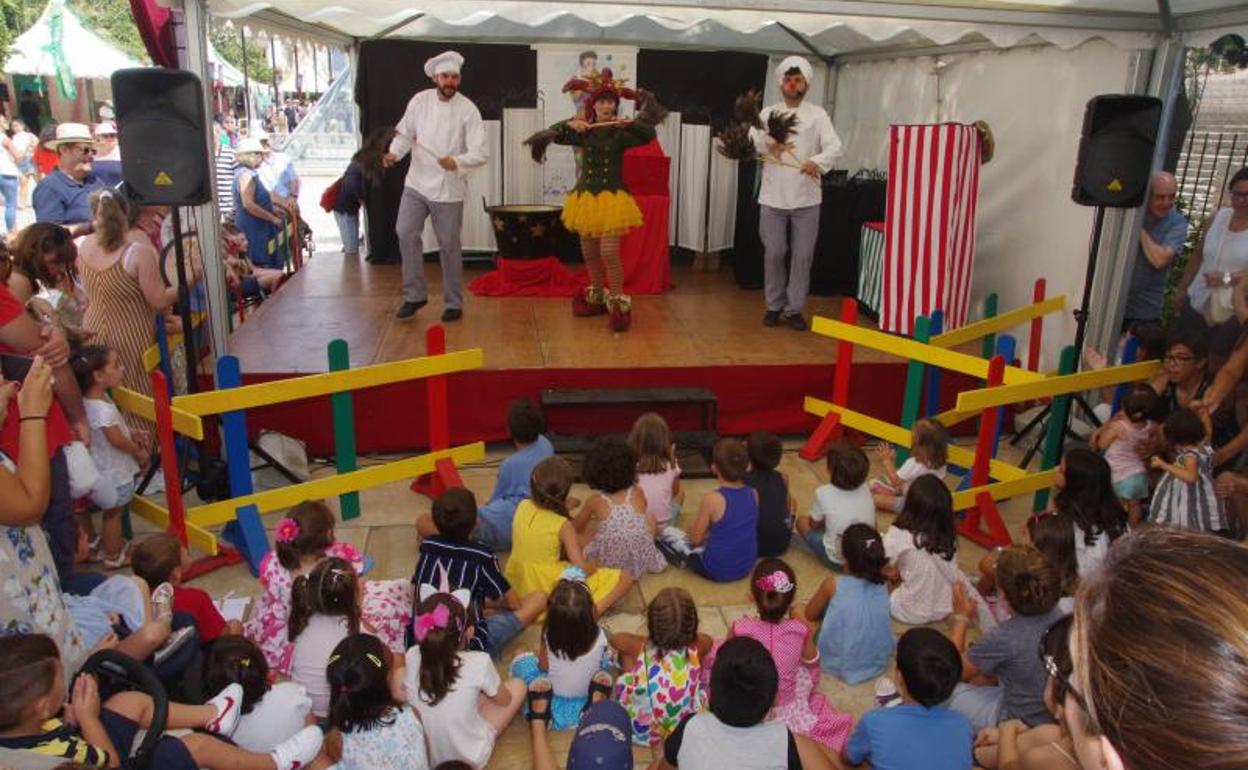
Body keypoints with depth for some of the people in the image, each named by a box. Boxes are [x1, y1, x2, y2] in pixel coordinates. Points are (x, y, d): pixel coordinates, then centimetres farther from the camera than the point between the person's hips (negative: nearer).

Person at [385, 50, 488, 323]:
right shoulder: (419, 101, 0)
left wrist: (457, 162, -34)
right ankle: (414, 295, 13)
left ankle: (453, 303, 19)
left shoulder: (468, 110, -10)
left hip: (449, 188, -3)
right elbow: (405, 133, 10)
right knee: (406, 233, -4)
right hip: (416, 183, 3)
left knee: (449, 245, 4)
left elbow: (480, 153, -15)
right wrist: (395, 153, -10)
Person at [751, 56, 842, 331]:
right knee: (773, 253, 5)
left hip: (806, 197, 0)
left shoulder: (817, 114, 4)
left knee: (803, 255, 2)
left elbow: (834, 146, -7)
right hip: (773, 195, 1)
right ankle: (774, 306, 19)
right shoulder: (768, 113, 8)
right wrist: (766, 146, -22)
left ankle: (794, 309, 12)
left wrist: (818, 162, -27)